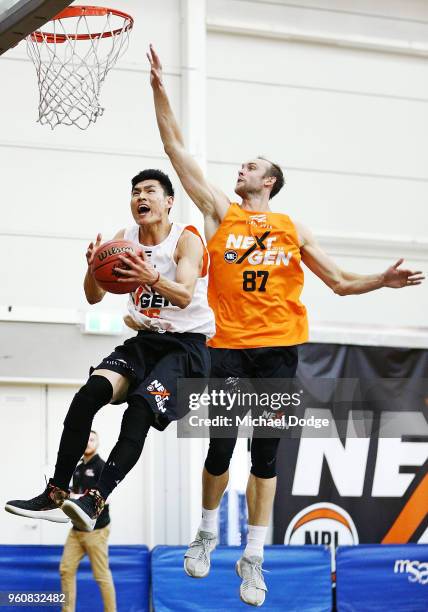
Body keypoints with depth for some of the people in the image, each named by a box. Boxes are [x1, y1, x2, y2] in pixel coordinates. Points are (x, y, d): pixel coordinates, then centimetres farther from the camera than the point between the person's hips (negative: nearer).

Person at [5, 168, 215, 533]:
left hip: (188, 344, -5)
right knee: (90, 394, -19)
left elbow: (184, 297, -25)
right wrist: (94, 267, -20)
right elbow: (94, 297, 2)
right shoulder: (125, 239, 7)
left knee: (140, 410, -29)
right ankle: (56, 495, -20)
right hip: (145, 340, 5)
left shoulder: (187, 240, -10)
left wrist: (153, 279, -46)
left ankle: (95, 502, -38)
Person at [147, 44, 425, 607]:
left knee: (266, 452, 2)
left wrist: (380, 281, -5)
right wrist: (160, 91, 1)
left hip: (278, 348, 1)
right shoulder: (220, 212, 9)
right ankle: (208, 532, 22)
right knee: (221, 447, -3)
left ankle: (253, 558, 7)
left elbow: (340, 282, 14)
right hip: (228, 347, -1)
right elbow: (177, 150, 6)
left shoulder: (293, 229, 11)